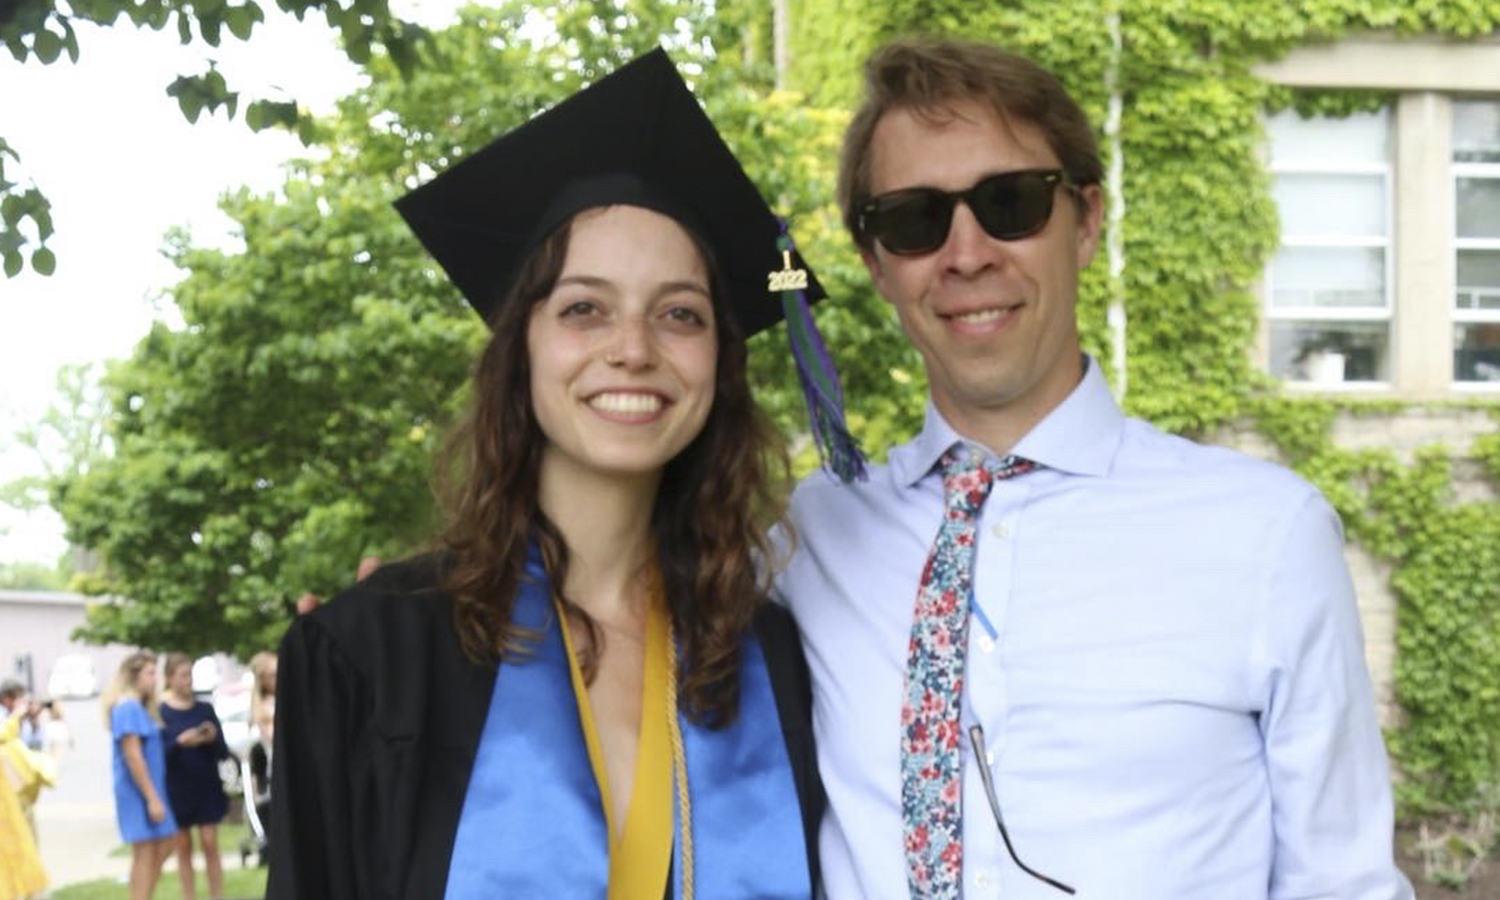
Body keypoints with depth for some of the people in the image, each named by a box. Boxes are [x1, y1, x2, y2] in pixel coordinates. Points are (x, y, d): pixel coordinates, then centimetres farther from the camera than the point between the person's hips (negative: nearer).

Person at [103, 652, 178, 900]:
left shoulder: (141, 707, 13)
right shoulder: (128, 707, -17)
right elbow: (133, 756, -21)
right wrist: (152, 798, -21)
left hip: (152, 788, 10)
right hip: (138, 789, -10)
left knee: (167, 842, 12)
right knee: (145, 852, -5)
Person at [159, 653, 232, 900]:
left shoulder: (205, 709, 4)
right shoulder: (160, 711, -3)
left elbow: (224, 752, 4)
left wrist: (213, 738, -16)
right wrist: (180, 742, -25)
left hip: (207, 787, 1)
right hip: (177, 789, -1)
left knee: (210, 844, -1)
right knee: (183, 847, 5)